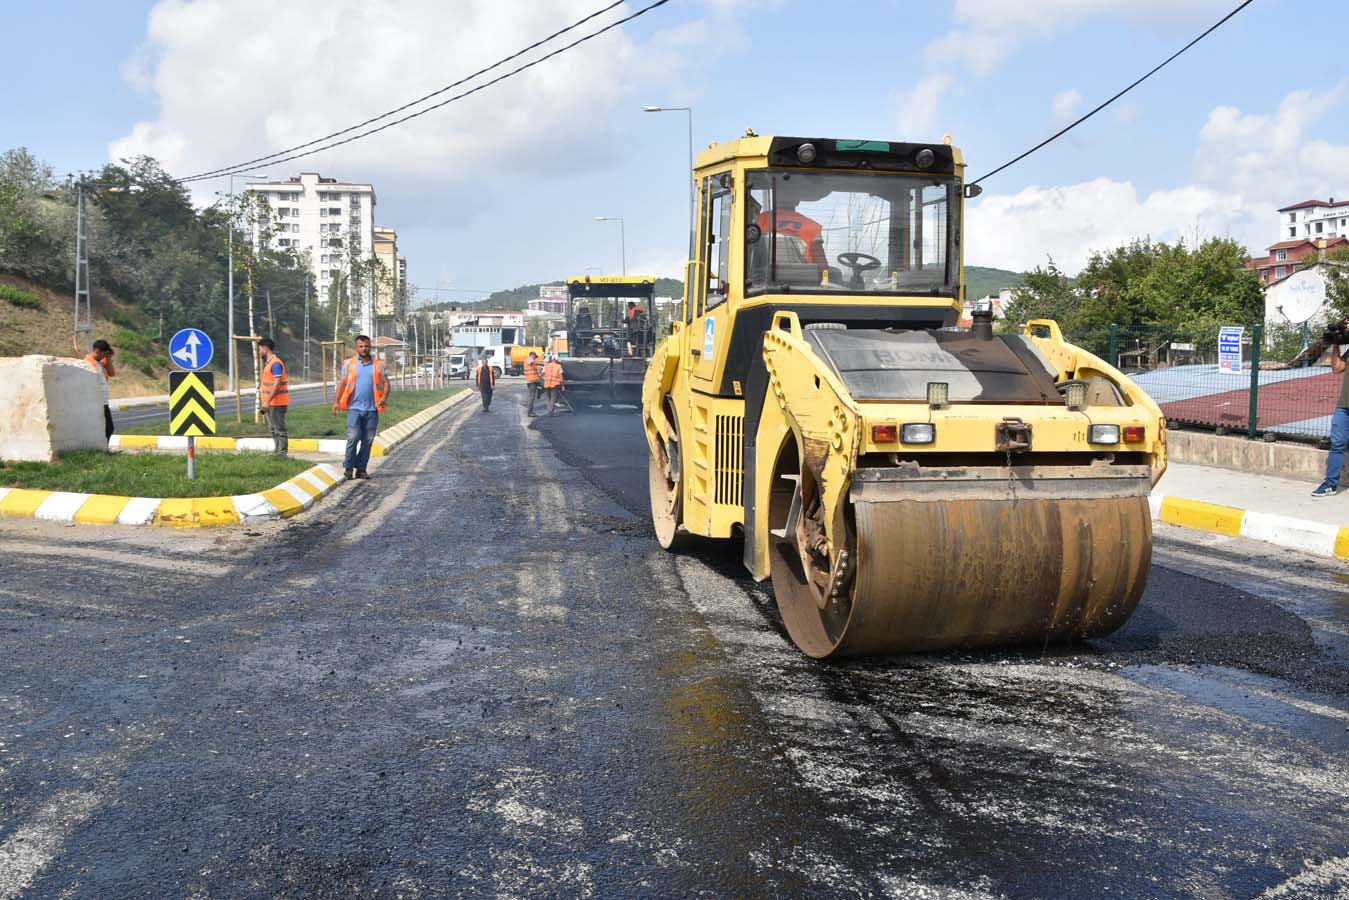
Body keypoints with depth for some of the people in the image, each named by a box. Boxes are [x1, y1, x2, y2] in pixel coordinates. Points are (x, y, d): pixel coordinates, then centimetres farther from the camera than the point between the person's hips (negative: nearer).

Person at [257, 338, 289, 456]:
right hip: (270, 402, 10)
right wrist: (265, 401, 21)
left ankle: (282, 452, -4)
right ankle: (277, 450, 22)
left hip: (277, 402, -10)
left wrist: (267, 401, -24)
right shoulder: (268, 363, 16)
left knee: (279, 428, -7)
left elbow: (277, 384, -22)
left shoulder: (275, 363, -16)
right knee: (273, 428, 15)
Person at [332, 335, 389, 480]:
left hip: (372, 408, 2)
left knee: (367, 440, 4)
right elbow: (342, 382, 5)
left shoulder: (378, 365, 9)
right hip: (354, 407, -2)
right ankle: (348, 467, -1)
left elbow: (386, 382, 6)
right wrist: (337, 401, -4)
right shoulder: (349, 364, 7)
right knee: (353, 437, -11)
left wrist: (384, 397, -13)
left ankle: (361, 469, 11)